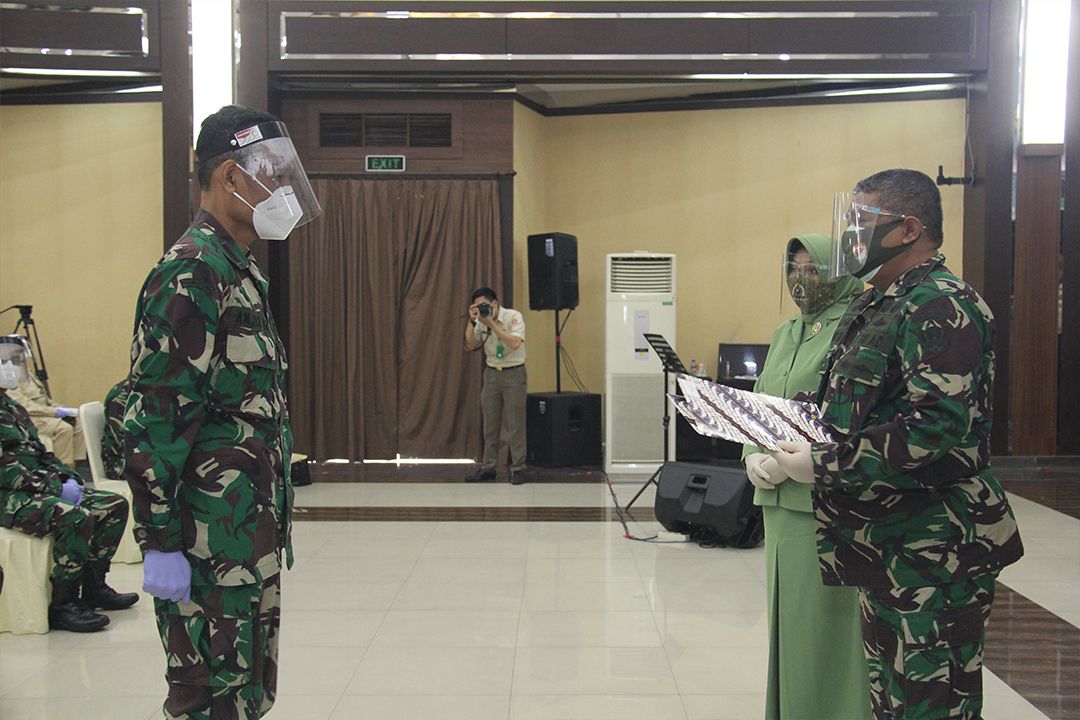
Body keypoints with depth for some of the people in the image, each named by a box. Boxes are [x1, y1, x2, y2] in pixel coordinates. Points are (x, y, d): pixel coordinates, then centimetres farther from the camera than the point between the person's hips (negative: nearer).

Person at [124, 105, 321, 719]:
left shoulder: (242, 271, 15)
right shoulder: (191, 274, -16)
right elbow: (155, 417, -21)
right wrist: (160, 544, -20)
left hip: (252, 539, 10)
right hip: (212, 548, -10)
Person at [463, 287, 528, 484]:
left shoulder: (514, 317, -13)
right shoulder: (481, 321, 4)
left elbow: (515, 343, -27)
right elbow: (470, 346, -1)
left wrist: (491, 324, -27)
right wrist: (472, 321, -12)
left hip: (514, 373, -5)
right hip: (491, 373, 5)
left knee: (515, 424, -3)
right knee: (490, 423, 8)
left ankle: (518, 468, 3)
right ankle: (488, 467, 14)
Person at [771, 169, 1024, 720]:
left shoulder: (941, 306, -16)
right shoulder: (875, 306, 15)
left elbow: (940, 424, -27)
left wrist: (824, 465, -22)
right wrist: (792, 432, 4)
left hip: (934, 555, -10)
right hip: (884, 549, 10)